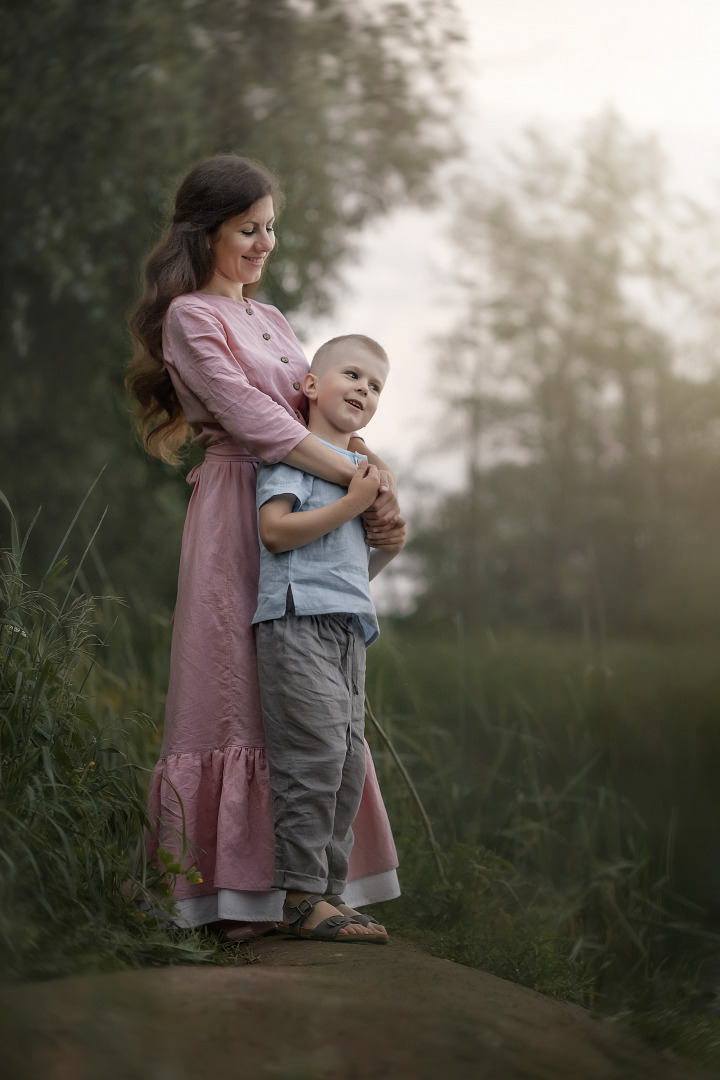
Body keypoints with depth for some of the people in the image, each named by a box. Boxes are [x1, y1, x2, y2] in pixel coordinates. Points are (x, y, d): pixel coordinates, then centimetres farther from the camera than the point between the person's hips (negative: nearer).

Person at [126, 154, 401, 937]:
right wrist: (354, 476, -15)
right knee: (240, 695, -8)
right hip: (237, 515, -8)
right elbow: (247, 415, -13)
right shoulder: (190, 316, -2)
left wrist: (373, 463, -4)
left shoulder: (268, 320, 22)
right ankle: (240, 895, -6)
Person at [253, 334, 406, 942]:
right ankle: (303, 897, -10)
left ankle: (329, 890, 11)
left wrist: (389, 549, 11)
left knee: (349, 764, 5)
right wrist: (352, 504, -13)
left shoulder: (361, 470, 26)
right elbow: (275, 529, -15)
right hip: (298, 619, -9)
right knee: (315, 755, -14)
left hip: (348, 630, 9)